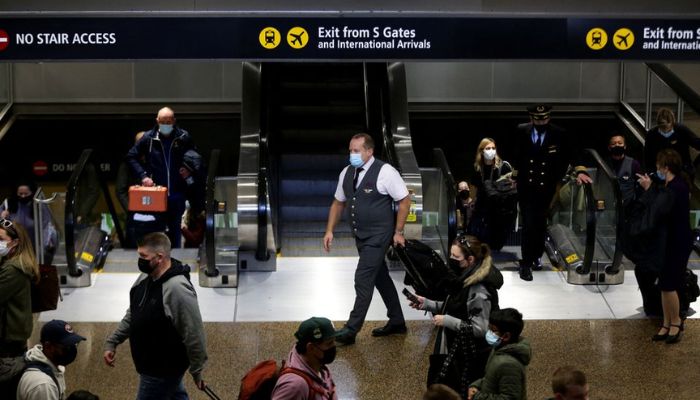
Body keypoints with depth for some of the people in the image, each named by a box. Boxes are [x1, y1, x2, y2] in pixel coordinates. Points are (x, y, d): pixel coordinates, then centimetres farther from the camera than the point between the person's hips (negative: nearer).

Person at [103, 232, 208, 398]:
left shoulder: (177, 289, -30)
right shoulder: (145, 278, 0)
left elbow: (194, 334, -25)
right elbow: (132, 315, 15)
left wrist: (196, 372, -17)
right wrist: (112, 342, 10)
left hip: (163, 370, -9)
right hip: (152, 365, 9)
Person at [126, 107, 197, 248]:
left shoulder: (184, 137, -1)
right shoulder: (149, 138, -1)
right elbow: (131, 157, 7)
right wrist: (143, 175, -4)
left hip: (177, 193, 0)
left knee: (175, 229, 8)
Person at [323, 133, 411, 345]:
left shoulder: (384, 172, -16)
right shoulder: (347, 173, 4)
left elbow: (404, 200, -10)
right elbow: (338, 202, 15)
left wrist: (398, 232, -10)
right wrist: (330, 230, 7)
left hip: (378, 236, -8)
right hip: (360, 236, 8)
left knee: (363, 279, -12)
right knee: (380, 277, 17)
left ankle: (351, 330, -8)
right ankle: (396, 322, 31)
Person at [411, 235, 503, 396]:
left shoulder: (479, 291, -27)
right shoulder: (463, 278, 1)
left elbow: (480, 329, -27)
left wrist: (446, 321, -23)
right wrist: (427, 304, 4)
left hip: (470, 359, -9)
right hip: (456, 350, 9)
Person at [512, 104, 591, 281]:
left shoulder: (558, 134, -9)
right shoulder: (521, 131, -6)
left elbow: (572, 154, -5)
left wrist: (580, 171, -21)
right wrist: (515, 175, 11)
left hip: (546, 187, 1)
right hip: (526, 186, -1)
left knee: (540, 224, 14)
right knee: (528, 225, -7)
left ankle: (536, 256, 34)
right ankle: (526, 263, -1)